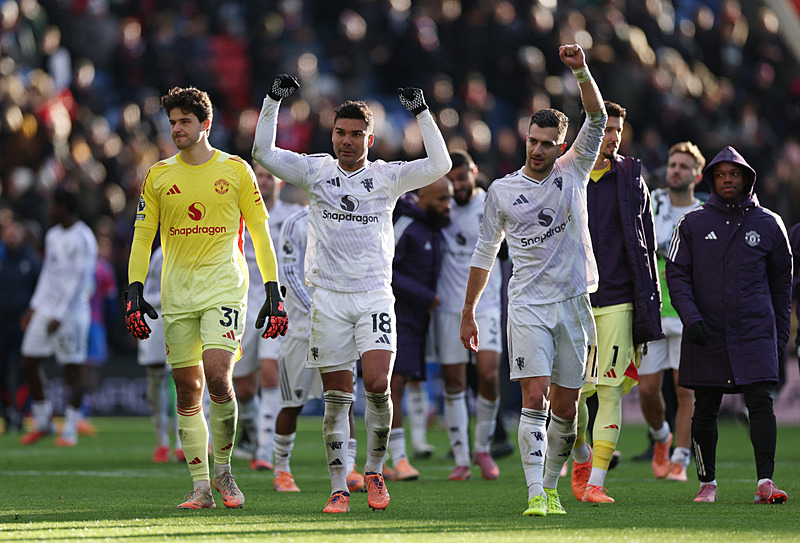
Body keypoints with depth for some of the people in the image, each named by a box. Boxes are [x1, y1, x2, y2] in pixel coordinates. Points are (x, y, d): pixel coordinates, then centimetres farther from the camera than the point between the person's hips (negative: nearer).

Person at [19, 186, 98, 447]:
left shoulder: (82, 239, -15)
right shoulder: (53, 236, 12)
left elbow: (79, 281, -17)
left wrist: (59, 316, -18)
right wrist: (35, 306, 18)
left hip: (70, 312, -9)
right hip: (46, 307, 9)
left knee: (72, 369, -3)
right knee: (29, 363, 6)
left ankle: (70, 429, 3)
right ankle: (43, 422, 18)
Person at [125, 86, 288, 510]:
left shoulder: (235, 170, 3)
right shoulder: (158, 176, 9)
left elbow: (259, 232, 6)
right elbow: (142, 236, 11)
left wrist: (273, 292, 1)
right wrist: (134, 292, 0)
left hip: (224, 285, -3)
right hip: (177, 291, 3)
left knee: (217, 375, -19)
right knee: (188, 390, 1)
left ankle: (223, 471, 0)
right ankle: (201, 487, 7)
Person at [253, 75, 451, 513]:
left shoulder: (387, 177, 5)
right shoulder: (316, 172, 7)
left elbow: (440, 165, -5)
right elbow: (263, 152, 4)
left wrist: (421, 113, -9)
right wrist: (273, 101, -4)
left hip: (375, 294, -1)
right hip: (329, 296, 1)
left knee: (378, 385, -15)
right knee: (337, 396, 0)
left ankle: (374, 472, 5)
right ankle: (338, 488, 4)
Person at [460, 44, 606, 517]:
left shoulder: (574, 172, 5)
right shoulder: (503, 191, 4)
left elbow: (597, 121, -9)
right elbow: (485, 253, 12)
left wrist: (581, 71, -23)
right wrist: (468, 312, 12)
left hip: (574, 301, 2)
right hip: (528, 305, -2)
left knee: (566, 406, 5)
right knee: (535, 398, -14)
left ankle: (552, 487, 20)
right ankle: (535, 495, -18)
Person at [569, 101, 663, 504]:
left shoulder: (630, 177, 7)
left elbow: (645, 241, 10)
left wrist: (649, 300, 6)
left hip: (617, 300, 0)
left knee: (610, 391, -7)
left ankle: (595, 481, -5)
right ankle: (581, 456, 30)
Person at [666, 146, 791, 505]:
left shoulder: (768, 225, 8)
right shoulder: (693, 224, 7)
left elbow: (781, 283, 14)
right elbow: (676, 273, 4)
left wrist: (781, 336, 11)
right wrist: (691, 317, -11)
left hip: (755, 332, -1)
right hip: (706, 334, 1)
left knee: (761, 402, -13)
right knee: (705, 410, 5)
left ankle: (765, 482, -16)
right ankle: (707, 482, 18)